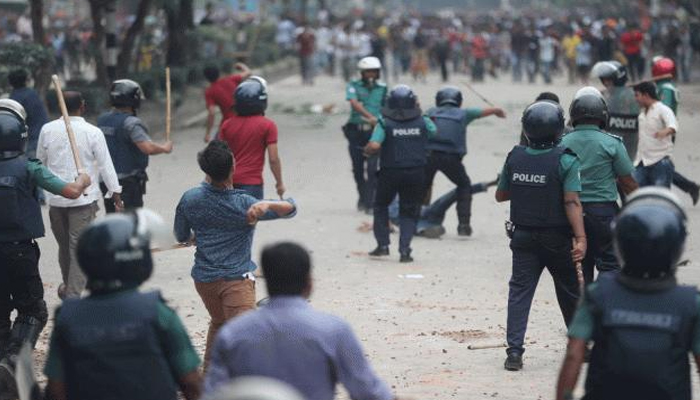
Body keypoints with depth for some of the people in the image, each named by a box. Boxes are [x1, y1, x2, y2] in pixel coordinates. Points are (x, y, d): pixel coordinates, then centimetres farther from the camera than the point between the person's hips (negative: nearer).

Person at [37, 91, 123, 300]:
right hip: (84, 197, -4)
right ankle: (73, 295, -6)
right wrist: (116, 193, 1)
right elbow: (106, 165, -6)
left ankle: (68, 286, 34)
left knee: (64, 245, 19)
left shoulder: (48, 130, 0)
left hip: (55, 198, 4)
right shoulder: (92, 132, -9)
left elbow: (40, 161, 12)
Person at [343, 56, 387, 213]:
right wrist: (370, 117, -29)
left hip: (375, 131, 0)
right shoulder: (354, 86, 3)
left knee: (372, 168, -12)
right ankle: (362, 198, 28)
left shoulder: (382, 88, 10)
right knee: (358, 168, 9)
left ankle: (370, 203, -13)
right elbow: (354, 103, -15)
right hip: (356, 131, 1)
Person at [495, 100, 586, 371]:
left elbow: (500, 195, 9)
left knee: (519, 291, 3)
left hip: (523, 237, 2)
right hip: (557, 238, -2)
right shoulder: (565, 161, -14)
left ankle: (514, 350, -9)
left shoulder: (515, 157, -2)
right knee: (570, 293, 14)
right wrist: (581, 239, -24)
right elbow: (572, 202, -21)